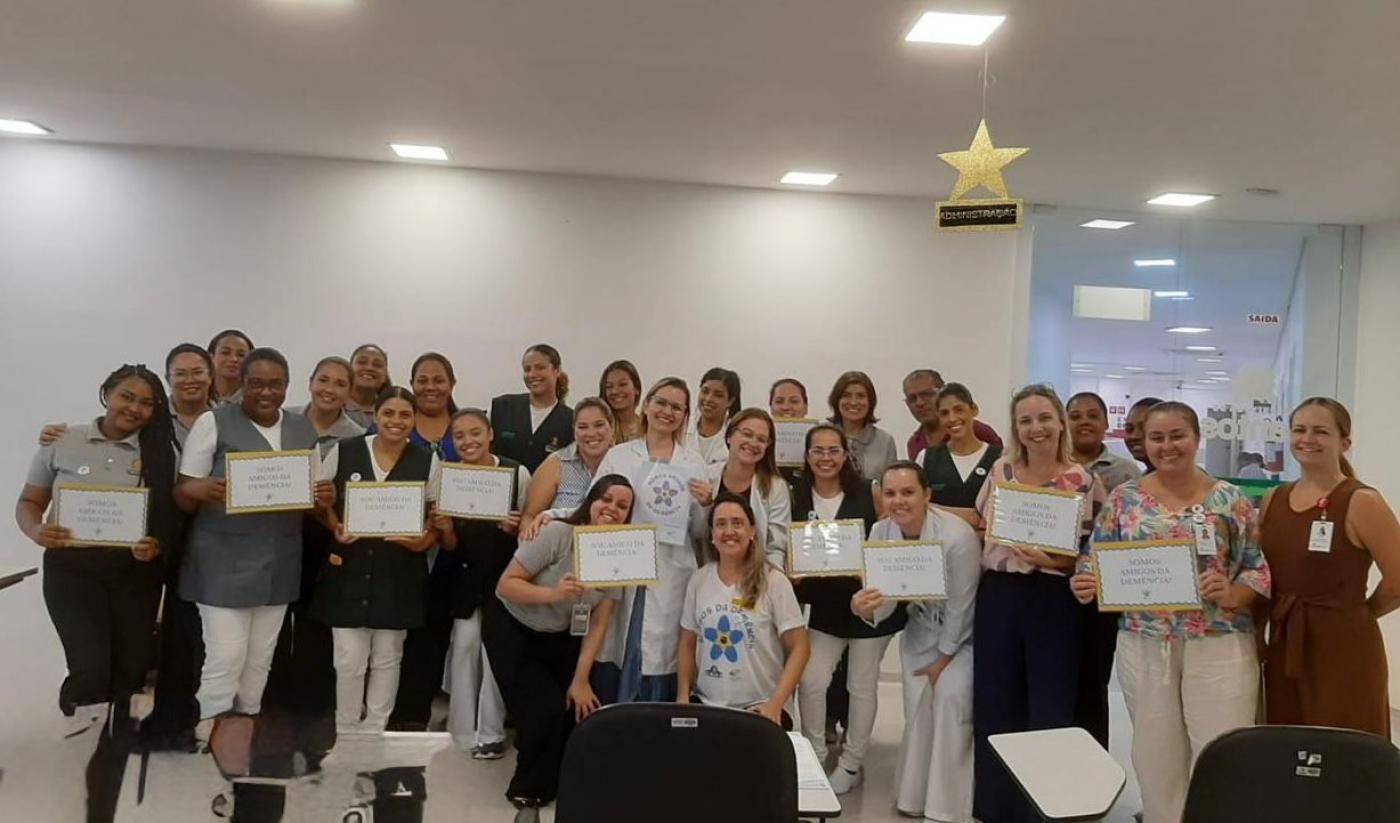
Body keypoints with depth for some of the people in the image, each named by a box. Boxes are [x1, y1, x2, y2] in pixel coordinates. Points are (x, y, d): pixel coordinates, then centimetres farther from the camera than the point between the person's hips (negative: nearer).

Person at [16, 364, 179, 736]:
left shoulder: (161, 453, 0)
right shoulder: (62, 442, -1)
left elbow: (174, 517, 3)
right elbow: (29, 502, 6)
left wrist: (158, 545, -18)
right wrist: (37, 531, -15)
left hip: (135, 573, 2)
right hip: (71, 570, -1)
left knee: (132, 667, 7)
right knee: (92, 668, -13)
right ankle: (77, 705, 20)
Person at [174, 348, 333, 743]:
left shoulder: (303, 429, 9)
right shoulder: (214, 422, -5)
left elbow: (316, 489, 15)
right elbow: (182, 493, -5)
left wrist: (325, 497, -8)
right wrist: (200, 491, -28)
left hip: (279, 562, 5)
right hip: (224, 561, -4)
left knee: (260, 657, 12)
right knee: (226, 657, -6)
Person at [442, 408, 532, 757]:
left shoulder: (517, 473, -13)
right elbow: (450, 546, 1)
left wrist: (514, 528, -24)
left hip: (505, 575, -2)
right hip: (466, 577, 2)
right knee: (465, 645, 5)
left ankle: (491, 733, 19)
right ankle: (464, 732, 21)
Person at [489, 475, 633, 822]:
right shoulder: (556, 534, -24)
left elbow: (598, 624, -8)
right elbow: (505, 586, -23)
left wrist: (581, 680, -12)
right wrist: (553, 593, -38)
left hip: (560, 637, 5)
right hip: (512, 630, -5)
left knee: (581, 710, -5)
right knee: (545, 710, -17)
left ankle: (555, 784, 25)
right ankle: (527, 792, 10)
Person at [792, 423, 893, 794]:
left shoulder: (865, 494, -10)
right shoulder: (798, 498, -2)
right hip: (825, 604, 2)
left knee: (861, 685, 9)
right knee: (811, 681, -4)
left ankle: (851, 763, 25)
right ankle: (815, 757, 17)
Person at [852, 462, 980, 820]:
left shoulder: (957, 536, -33)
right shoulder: (881, 532, -17)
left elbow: (961, 607, -23)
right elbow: (884, 598, -15)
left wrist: (942, 659, -13)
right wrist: (863, 607, -39)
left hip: (964, 632, -4)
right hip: (920, 628, 5)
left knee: (951, 697, -17)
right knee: (917, 706, 2)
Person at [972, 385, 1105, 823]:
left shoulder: (1085, 482, -4)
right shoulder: (1000, 470, 5)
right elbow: (979, 526, 18)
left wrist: (1055, 561, -18)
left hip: (1054, 602, -3)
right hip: (998, 597, 3)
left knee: (1050, 709, 6)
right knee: (994, 705, 11)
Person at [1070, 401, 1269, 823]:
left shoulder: (1230, 500, 0)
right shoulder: (1124, 498, 3)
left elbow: (1259, 567, 1)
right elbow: (1096, 563, 4)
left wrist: (1233, 595, -18)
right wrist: (1084, 584, -16)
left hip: (1220, 644, -1)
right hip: (1144, 645, 2)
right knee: (1155, 756, 10)